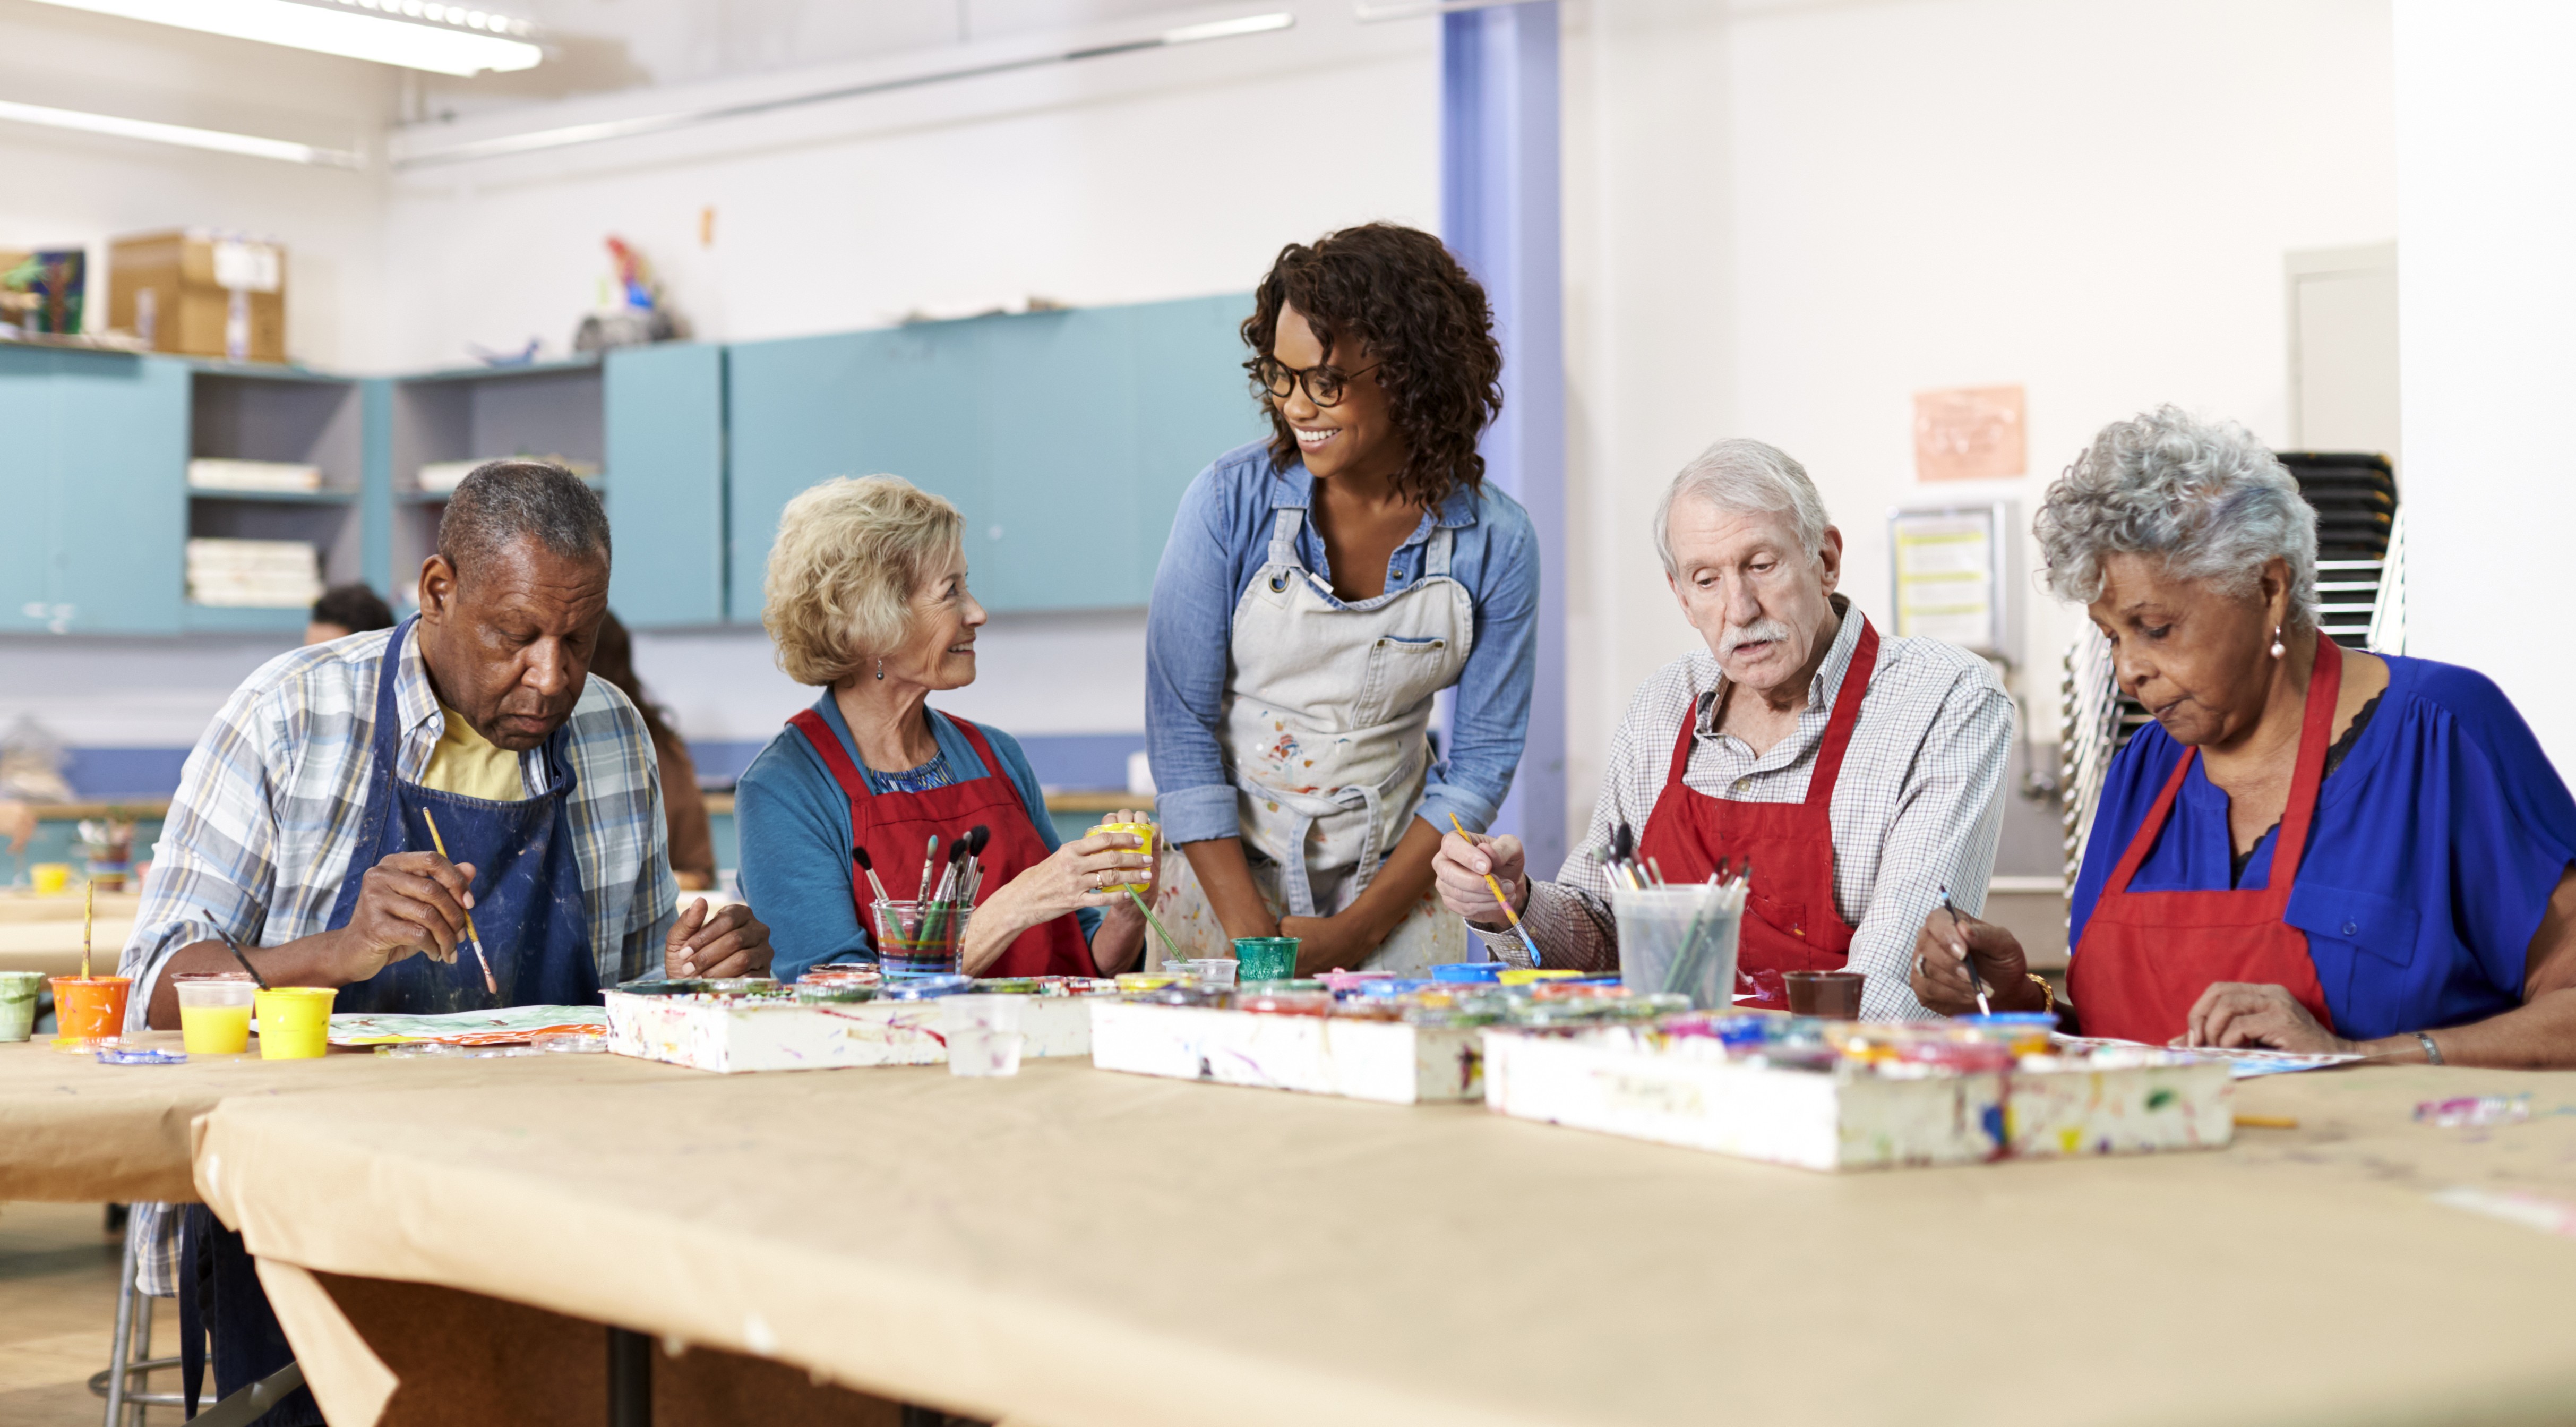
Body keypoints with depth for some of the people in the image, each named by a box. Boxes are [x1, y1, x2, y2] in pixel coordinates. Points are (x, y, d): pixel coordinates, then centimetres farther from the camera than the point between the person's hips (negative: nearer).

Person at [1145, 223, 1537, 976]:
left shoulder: (1495, 542, -8)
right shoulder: (1231, 500, -10)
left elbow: (1483, 759, -2)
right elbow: (1178, 723, -9)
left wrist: (1355, 932, -9)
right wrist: (1253, 933, -15)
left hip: (1394, 890, 1)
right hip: (1224, 872, 0)